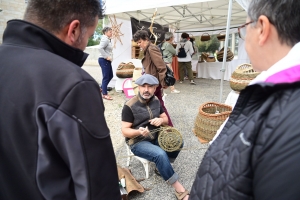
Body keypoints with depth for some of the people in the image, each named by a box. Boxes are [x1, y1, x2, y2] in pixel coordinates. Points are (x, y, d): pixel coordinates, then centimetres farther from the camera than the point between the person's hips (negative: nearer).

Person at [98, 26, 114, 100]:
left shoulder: (107, 39, 18)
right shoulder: (105, 39, -13)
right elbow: (100, 48, -26)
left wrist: (108, 57, 10)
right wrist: (106, 57, -24)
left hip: (107, 61, 10)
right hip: (104, 60, -10)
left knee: (110, 76, 16)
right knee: (106, 77, -7)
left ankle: (102, 88, 29)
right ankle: (104, 94, 1)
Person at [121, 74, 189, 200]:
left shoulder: (156, 101, 1)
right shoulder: (129, 106, -17)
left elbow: (166, 119, 9)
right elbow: (125, 131, -15)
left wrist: (161, 120, -15)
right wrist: (139, 132, -35)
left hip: (155, 137, 6)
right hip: (137, 142, -6)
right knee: (160, 154, -30)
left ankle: (162, 167, 4)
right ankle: (178, 188, -15)